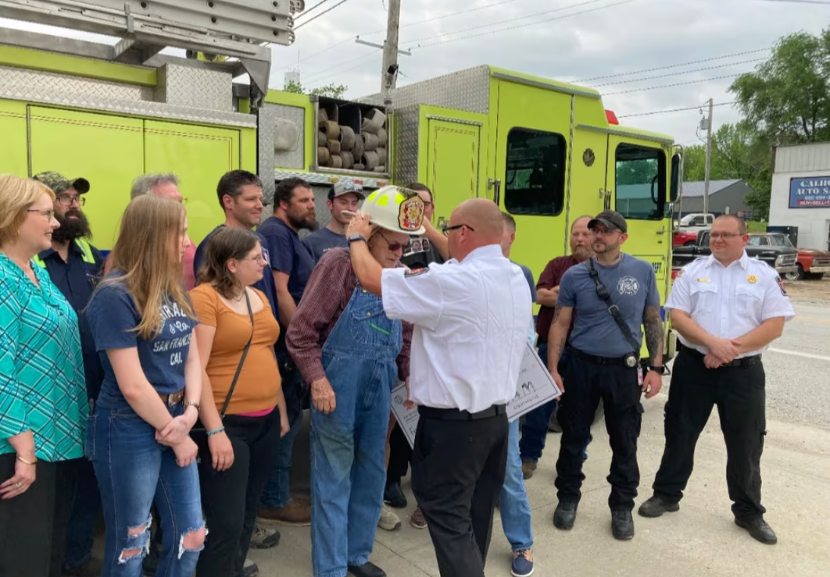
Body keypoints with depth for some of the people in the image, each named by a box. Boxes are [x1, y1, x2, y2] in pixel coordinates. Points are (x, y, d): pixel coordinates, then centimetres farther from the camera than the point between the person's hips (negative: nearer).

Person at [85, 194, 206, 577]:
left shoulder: (174, 289, 5)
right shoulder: (115, 296, -18)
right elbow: (133, 387, -20)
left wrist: (190, 413, -9)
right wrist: (176, 435, -11)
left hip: (175, 424, 7)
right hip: (128, 432, -7)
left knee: (190, 538, 15)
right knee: (129, 546, 12)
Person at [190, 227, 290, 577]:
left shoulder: (259, 296, 11)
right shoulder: (204, 297, -13)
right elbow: (196, 369, -18)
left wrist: (281, 410, 17)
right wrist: (215, 430, -20)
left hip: (265, 420, 7)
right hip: (227, 423, -7)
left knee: (247, 516, 16)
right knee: (226, 524, -2)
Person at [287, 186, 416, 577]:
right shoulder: (339, 263, -13)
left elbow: (405, 335, 15)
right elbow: (301, 332, -14)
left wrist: (410, 376, 7)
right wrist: (317, 379, -22)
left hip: (379, 389, 7)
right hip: (338, 387, -6)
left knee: (371, 475, 17)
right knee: (333, 481, 5)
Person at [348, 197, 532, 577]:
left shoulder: (451, 282, -21)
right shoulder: (517, 279, 5)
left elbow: (370, 277, -14)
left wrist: (357, 236, 4)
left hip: (453, 422, -8)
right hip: (497, 415, 8)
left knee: (449, 520, 3)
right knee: (476, 515, 18)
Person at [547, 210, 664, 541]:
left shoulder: (643, 271, -1)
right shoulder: (575, 275, -3)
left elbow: (653, 322, 5)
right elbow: (560, 324, -1)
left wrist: (656, 367, -1)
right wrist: (552, 369, -7)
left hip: (624, 368, 0)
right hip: (581, 365, 0)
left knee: (625, 443, 10)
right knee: (574, 437, 11)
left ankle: (622, 507, 28)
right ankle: (568, 498, 29)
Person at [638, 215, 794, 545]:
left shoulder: (765, 275, 2)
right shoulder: (692, 271, 4)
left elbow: (775, 325, -6)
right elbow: (677, 317, -4)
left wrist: (733, 348, -16)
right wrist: (713, 343, -18)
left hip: (743, 372, 0)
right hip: (693, 367, 1)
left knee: (745, 444, 9)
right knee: (680, 434, 9)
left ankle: (749, 512, 27)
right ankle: (666, 494, 26)